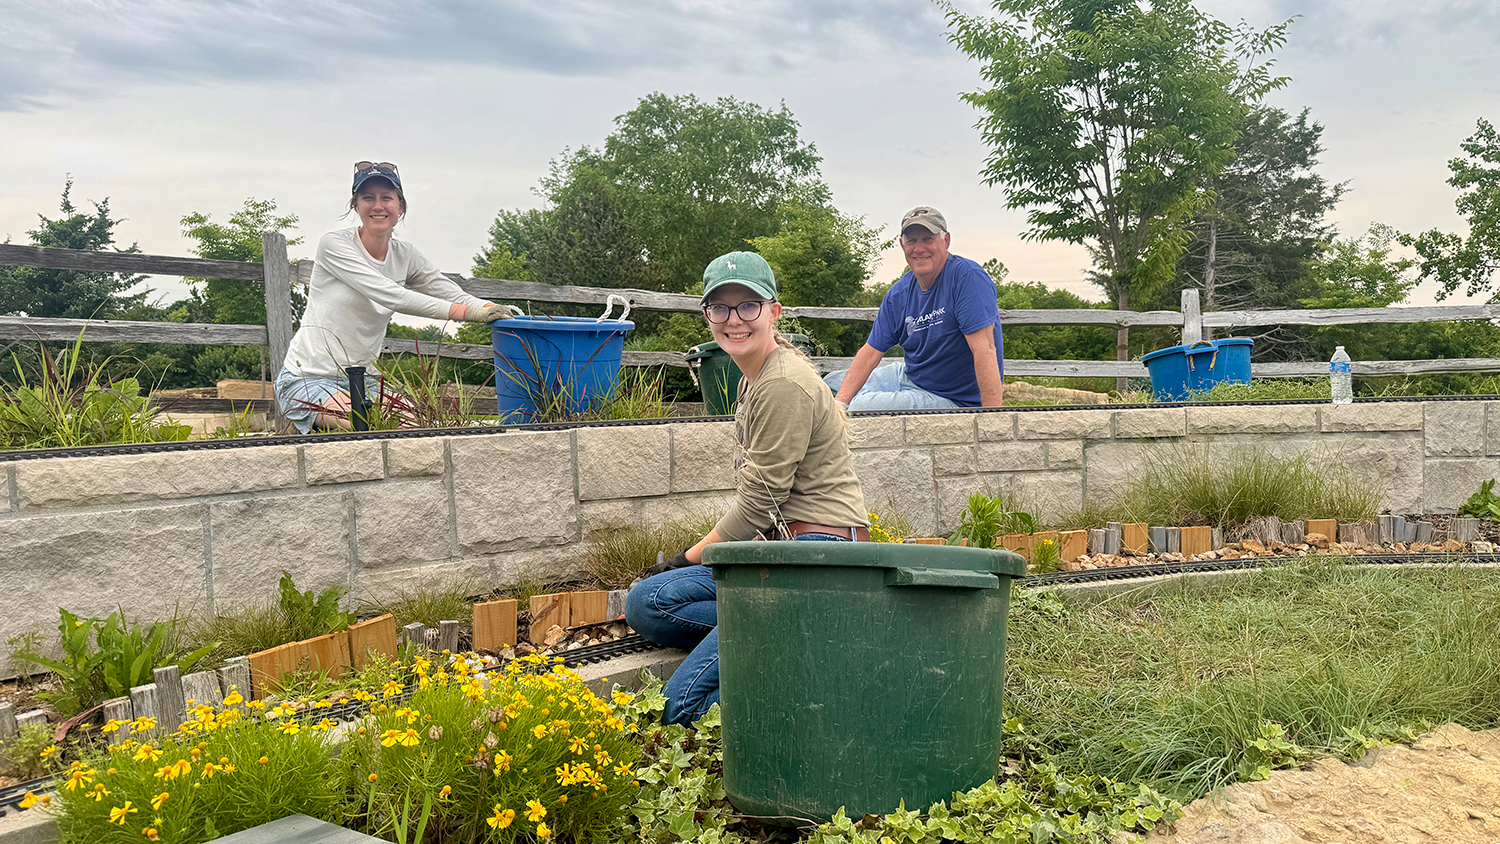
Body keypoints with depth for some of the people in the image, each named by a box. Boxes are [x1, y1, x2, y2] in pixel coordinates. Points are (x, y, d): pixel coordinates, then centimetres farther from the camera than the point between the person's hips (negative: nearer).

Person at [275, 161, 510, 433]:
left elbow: (457, 296, -2)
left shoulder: (404, 256, 6)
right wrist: (466, 311, -32)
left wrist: (499, 312, -24)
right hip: (308, 380, -6)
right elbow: (391, 296, -24)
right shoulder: (335, 245, -12)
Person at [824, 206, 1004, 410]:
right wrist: (840, 403, -13)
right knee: (833, 383, 16)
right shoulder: (898, 294, 1)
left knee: (861, 408, -25)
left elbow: (985, 349, -29)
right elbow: (870, 352, 1)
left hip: (956, 399, -8)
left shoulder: (968, 277, -22)